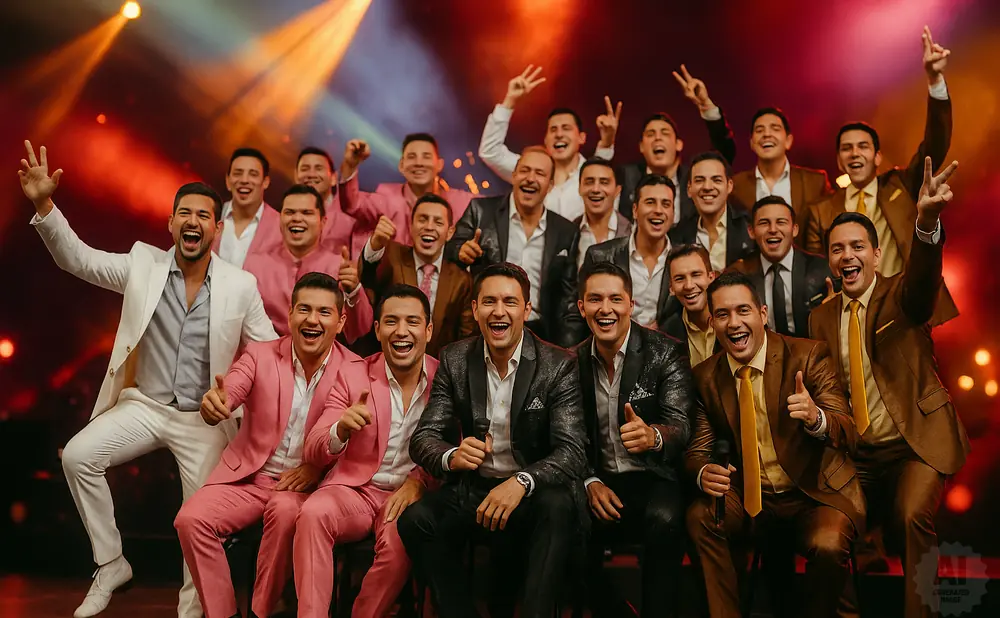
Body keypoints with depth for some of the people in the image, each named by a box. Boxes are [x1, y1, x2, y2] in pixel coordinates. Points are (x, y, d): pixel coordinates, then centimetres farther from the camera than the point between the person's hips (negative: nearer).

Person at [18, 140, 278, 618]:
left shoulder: (242, 286, -6)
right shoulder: (143, 264, -2)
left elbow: (270, 351, -1)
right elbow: (76, 257, -4)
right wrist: (43, 204, -18)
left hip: (205, 419, -1)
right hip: (144, 405, 2)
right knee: (78, 455, -19)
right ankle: (110, 564, 1)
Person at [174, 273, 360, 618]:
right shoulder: (260, 355, 1)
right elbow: (226, 394, -15)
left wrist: (319, 466, -20)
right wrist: (213, 403, -40)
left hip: (305, 485, -2)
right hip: (248, 476, 3)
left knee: (286, 511, -34)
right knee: (191, 519, -20)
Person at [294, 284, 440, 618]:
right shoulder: (353, 376, 0)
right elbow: (314, 454, -4)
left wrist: (419, 480, -14)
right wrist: (341, 429, -27)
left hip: (411, 494, 0)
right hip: (353, 489, 1)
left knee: (399, 541, -32)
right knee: (313, 513, -31)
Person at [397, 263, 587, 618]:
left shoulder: (559, 366, -8)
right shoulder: (455, 360, 0)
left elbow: (573, 452, -16)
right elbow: (423, 437, -2)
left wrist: (521, 482, -36)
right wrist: (452, 456, -27)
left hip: (531, 494, -2)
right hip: (472, 489, 3)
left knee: (559, 505, -34)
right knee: (415, 520, -24)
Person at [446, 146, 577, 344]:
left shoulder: (565, 231, 4)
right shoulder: (481, 210, -1)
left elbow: (568, 293, 8)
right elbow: (448, 253, 3)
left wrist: (564, 348, 0)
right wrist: (462, 252, -19)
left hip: (539, 334, 2)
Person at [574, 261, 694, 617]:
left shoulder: (666, 354, -6)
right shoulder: (574, 361, 4)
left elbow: (681, 426, -16)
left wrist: (653, 437, -40)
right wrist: (590, 482, -9)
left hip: (654, 479, -3)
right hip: (600, 482, 3)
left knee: (663, 518, -35)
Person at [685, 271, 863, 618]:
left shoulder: (809, 356, -9)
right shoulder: (705, 377, 1)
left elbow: (847, 433, -14)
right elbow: (698, 449, 2)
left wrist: (815, 417, -38)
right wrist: (703, 472, -23)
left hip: (817, 494, -2)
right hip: (750, 498, 3)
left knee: (827, 546, -31)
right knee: (699, 517, -24)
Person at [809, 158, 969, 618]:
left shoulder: (900, 296, -4)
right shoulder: (822, 317, 8)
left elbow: (923, 277, -29)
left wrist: (927, 221, -51)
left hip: (917, 442, -4)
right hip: (854, 452, 4)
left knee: (912, 517, -27)